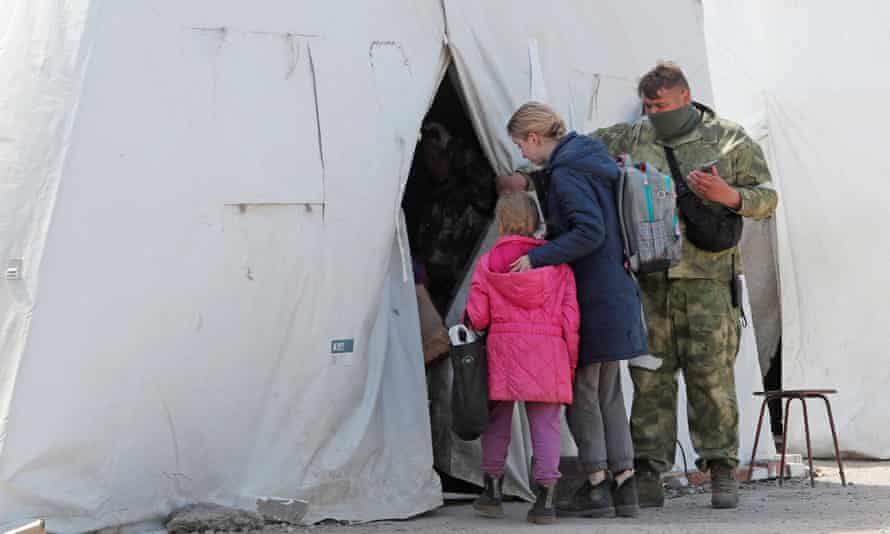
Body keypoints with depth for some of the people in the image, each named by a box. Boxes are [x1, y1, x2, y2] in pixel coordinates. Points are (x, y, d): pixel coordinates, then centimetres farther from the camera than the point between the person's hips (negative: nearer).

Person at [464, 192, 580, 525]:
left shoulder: (487, 264, 3)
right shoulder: (557, 263, 4)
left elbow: (477, 317, 0)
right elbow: (570, 315, 1)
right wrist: (571, 360, 8)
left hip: (503, 348, 0)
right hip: (548, 351, 0)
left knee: (497, 422, 14)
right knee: (545, 425, 2)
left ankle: (492, 492, 21)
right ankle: (545, 499, -4)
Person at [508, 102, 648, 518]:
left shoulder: (565, 174, -14)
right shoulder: (592, 160, 15)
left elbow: (590, 231, -23)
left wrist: (537, 258, -22)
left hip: (592, 297, -9)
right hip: (617, 293, 9)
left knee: (581, 388, -1)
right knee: (608, 391, 13)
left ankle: (597, 487, 1)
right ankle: (623, 483, 12)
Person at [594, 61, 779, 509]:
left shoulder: (730, 141, 6)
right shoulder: (631, 139, 12)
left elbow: (767, 198, 7)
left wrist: (730, 196, -13)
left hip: (707, 279, -2)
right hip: (649, 280, 3)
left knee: (712, 376, -3)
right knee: (650, 377, 2)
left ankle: (722, 472, 5)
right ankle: (648, 476, 6)